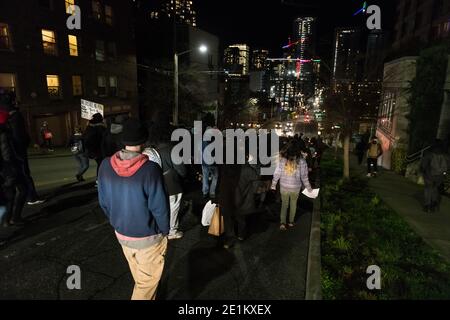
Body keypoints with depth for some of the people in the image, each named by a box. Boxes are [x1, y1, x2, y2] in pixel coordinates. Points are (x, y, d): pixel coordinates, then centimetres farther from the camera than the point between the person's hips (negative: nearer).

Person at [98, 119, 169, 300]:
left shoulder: (106, 166, -9)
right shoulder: (150, 169, -26)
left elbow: (103, 202, 1)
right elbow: (159, 206, -21)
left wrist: (116, 222, 15)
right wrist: (164, 231, -4)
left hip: (121, 233, 6)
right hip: (148, 236, -6)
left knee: (140, 277, 28)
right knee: (147, 281, 15)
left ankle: (148, 297, 50)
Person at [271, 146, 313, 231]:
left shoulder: (282, 161, -9)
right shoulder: (301, 162, -10)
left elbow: (277, 174, -6)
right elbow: (304, 177, -7)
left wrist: (273, 185, 7)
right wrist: (308, 188, 5)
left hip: (284, 188, 0)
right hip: (296, 188, 0)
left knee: (284, 204, 15)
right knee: (293, 204, 22)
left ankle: (282, 223, 2)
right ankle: (291, 222, 33)